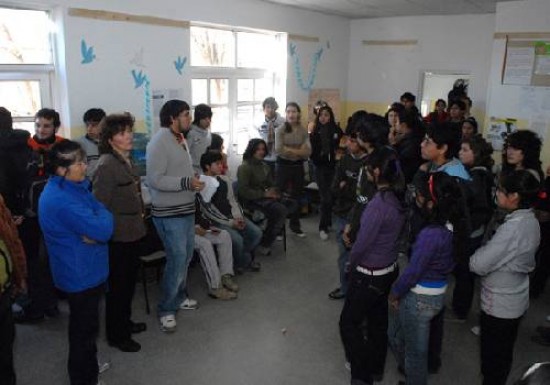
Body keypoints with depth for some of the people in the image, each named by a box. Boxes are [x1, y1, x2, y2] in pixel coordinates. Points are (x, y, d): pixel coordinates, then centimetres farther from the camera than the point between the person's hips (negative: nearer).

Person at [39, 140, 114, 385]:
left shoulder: (74, 187, 4)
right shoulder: (63, 200, -28)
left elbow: (97, 213, 6)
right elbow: (104, 229, -30)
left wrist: (94, 232, -15)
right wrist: (102, 215, -8)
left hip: (85, 270, 10)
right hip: (81, 274, -10)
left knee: (86, 323, 26)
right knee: (84, 327, 7)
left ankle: (88, 364, 46)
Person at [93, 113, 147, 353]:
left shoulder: (127, 160, 8)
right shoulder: (107, 165, -20)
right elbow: (100, 204, -22)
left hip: (133, 232, 9)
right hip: (118, 236, -9)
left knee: (129, 280, 22)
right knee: (117, 285, 6)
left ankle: (125, 322, 40)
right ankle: (116, 335, 22)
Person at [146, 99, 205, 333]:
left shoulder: (180, 139, 11)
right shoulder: (159, 142, -17)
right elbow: (155, 179, -23)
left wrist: (194, 181, 6)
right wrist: (186, 183, -26)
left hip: (186, 209, 9)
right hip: (169, 214, -9)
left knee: (186, 256, 17)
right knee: (177, 259, -5)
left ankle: (178, 297, 35)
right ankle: (166, 309, 11)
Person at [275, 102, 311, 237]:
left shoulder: (304, 131, 2)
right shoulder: (280, 130, -6)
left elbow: (307, 152, -5)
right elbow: (279, 149, -17)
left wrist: (289, 150, -17)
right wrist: (298, 151, -14)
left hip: (298, 166, 3)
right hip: (283, 165, -3)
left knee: (297, 196, 13)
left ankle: (295, 226, 27)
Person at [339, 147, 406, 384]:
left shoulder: (379, 204, -28)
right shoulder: (398, 198, -3)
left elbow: (362, 243, -21)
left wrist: (351, 264, -3)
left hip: (370, 275, -8)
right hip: (389, 269, 8)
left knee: (349, 322, 9)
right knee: (378, 320, 22)